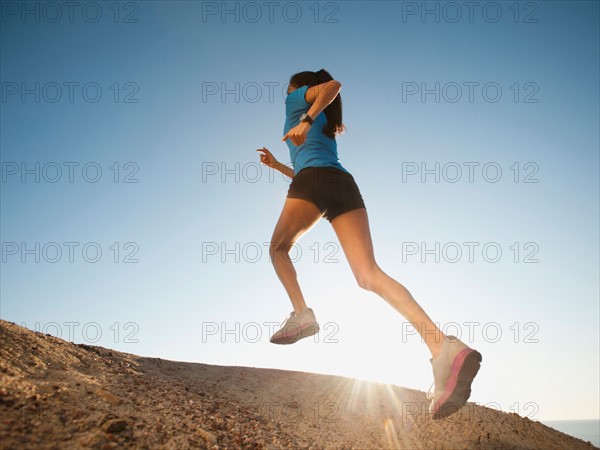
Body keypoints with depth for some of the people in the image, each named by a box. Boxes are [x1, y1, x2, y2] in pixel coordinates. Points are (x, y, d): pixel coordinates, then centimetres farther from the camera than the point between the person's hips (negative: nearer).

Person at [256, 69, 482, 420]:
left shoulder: (299, 101, 22)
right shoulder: (325, 127, 41)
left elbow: (334, 85, 1)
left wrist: (306, 120, -8)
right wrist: (277, 164, 50)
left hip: (315, 180, -6)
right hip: (345, 184, 6)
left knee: (279, 247, 18)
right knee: (369, 274, -13)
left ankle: (302, 313, -6)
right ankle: (444, 347, -31)